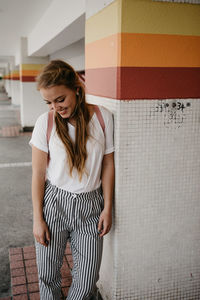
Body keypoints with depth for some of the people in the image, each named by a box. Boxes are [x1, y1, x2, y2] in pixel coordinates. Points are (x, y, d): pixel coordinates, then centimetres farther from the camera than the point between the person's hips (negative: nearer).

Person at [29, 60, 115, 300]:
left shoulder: (102, 117, -7)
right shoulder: (45, 122, -8)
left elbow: (108, 165, 0)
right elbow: (38, 173, -4)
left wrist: (107, 208, 0)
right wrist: (38, 219, -3)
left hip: (90, 207, 1)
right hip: (53, 203, 0)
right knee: (48, 275, 12)